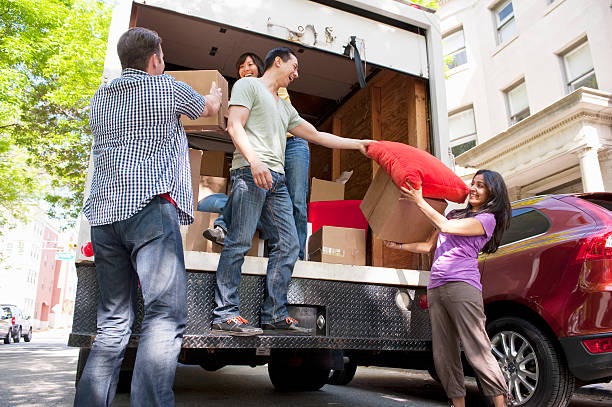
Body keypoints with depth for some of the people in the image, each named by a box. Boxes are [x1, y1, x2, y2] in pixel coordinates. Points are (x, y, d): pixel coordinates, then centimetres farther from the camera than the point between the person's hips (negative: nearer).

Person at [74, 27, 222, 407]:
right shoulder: (168, 88, 7)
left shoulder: (100, 98, 22)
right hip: (149, 205, -7)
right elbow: (210, 108, 25)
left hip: (103, 211, 7)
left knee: (113, 321, 11)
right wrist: (216, 93, 49)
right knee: (166, 315, -12)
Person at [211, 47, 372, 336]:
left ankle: (274, 315, 4)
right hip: (250, 172, -8)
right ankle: (225, 314, -8)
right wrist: (254, 160, -20)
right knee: (239, 242, -13)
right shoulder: (248, 85, 11)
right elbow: (234, 126, -3)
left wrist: (358, 144, 31)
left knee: (288, 245, 0)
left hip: (277, 180, 8)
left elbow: (317, 136, 32)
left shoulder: (285, 108, 32)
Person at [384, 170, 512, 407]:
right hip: (435, 288, 6)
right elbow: (428, 246, 28)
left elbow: (446, 227, -7)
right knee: (444, 356, 3)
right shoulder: (455, 214, 26)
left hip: (462, 285, -6)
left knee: (478, 353, -11)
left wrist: (420, 202, -1)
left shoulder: (488, 219, 5)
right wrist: (398, 246, 26)